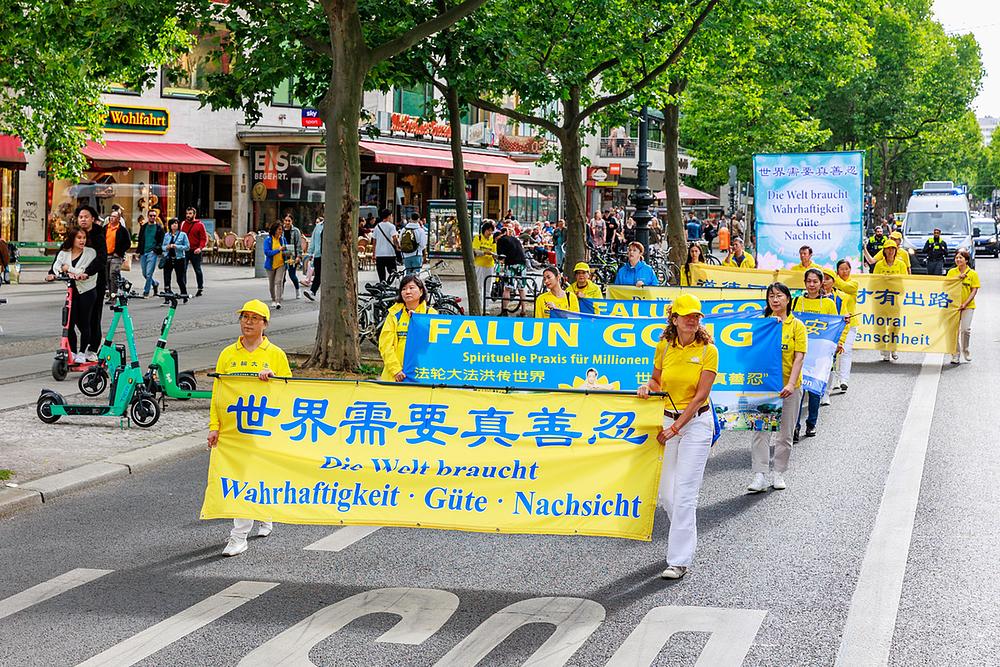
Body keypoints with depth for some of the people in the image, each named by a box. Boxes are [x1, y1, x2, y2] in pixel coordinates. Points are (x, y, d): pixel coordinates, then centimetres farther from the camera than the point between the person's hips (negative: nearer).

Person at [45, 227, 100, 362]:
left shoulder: (91, 253, -2)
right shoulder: (64, 253, 8)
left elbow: (92, 268, -17)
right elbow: (56, 265, -5)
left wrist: (69, 268, -22)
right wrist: (52, 274, -27)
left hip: (87, 291, -3)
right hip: (72, 290, 3)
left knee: (84, 323, 0)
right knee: (69, 322, -2)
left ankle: (82, 352, 11)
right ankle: (72, 352, 11)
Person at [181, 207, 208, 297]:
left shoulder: (200, 225, -1)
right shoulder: (183, 224, 11)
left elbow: (204, 238, -3)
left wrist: (200, 248, -17)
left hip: (195, 251, -4)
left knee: (197, 270, 4)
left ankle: (200, 288, 14)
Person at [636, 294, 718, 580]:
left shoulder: (708, 350, -9)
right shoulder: (663, 347, 3)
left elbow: (700, 395, -12)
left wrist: (674, 428, -15)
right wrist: (647, 387, -7)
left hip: (696, 421, -4)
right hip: (667, 418, 4)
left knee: (684, 494, -9)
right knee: (665, 494, 7)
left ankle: (679, 560, -5)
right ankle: (686, 538, 34)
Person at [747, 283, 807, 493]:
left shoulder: (796, 325, -1)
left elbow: (799, 357, -7)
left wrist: (791, 384, -17)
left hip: (789, 386, -1)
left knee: (785, 433, 7)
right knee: (760, 429, -5)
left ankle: (778, 473, 18)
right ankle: (760, 474, -4)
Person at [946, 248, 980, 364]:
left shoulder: (972, 273, -2)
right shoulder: (951, 272, 4)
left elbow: (974, 290, -4)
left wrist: (965, 304, -13)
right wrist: (957, 278, -14)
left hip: (968, 306, -2)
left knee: (965, 329, -7)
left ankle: (965, 350, 17)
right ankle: (956, 355, 9)